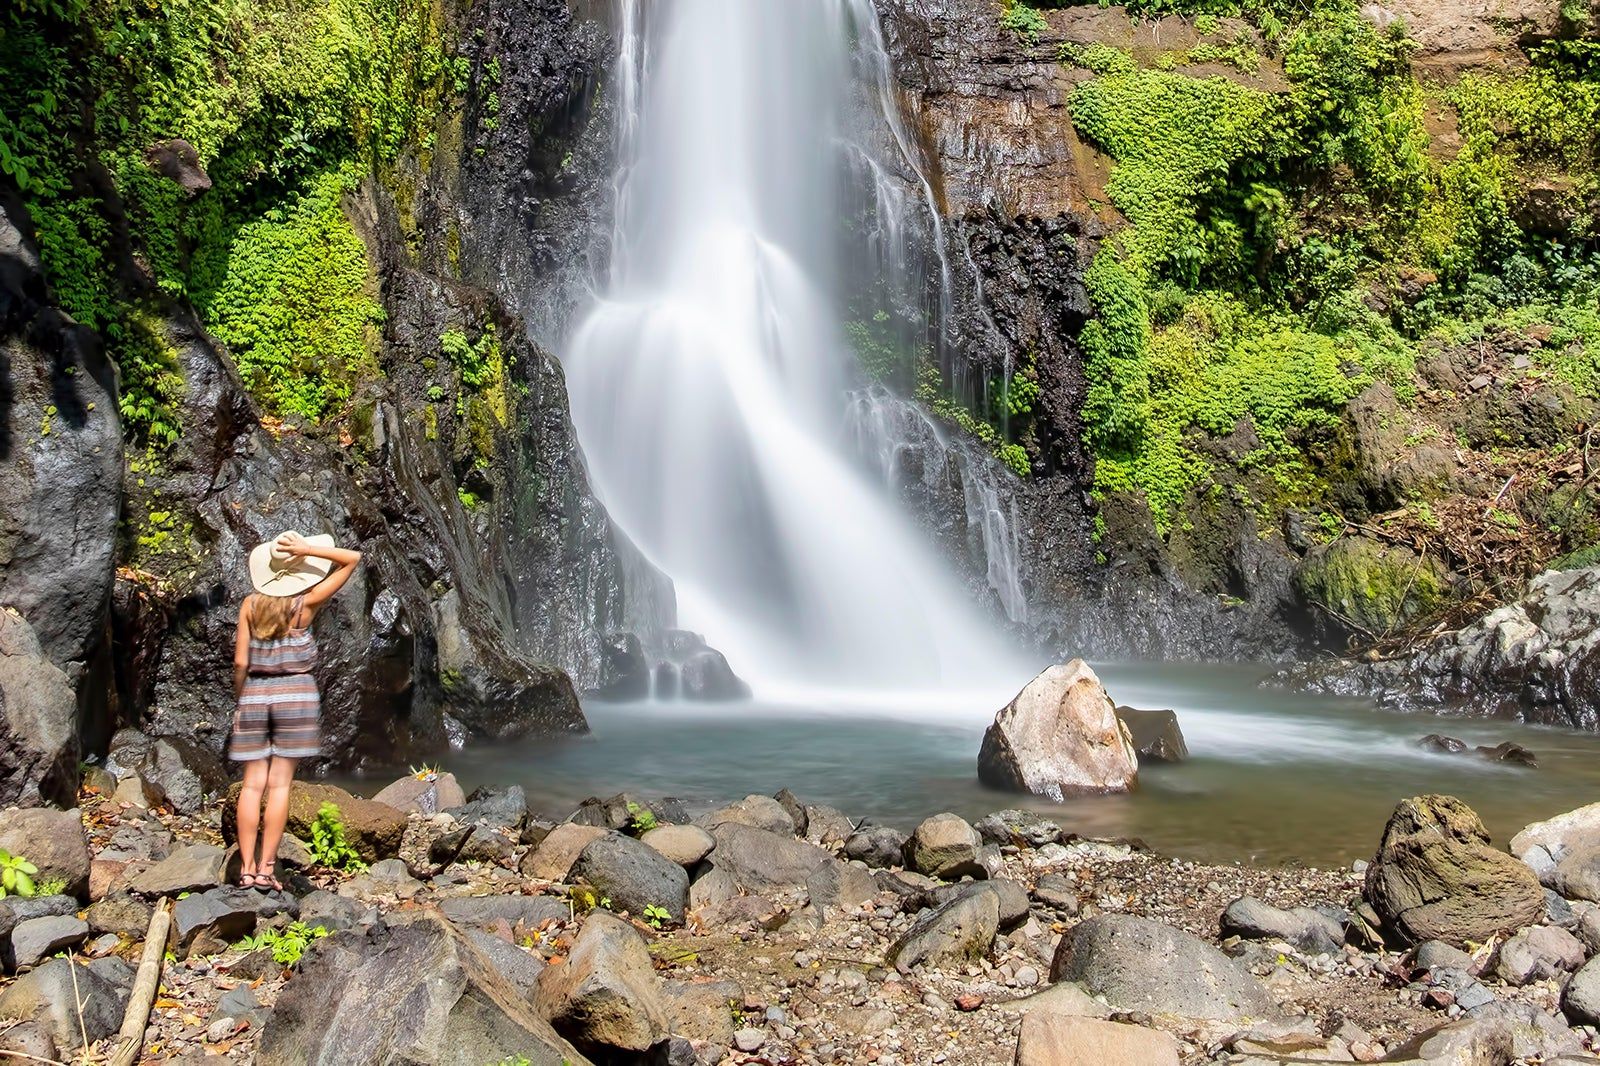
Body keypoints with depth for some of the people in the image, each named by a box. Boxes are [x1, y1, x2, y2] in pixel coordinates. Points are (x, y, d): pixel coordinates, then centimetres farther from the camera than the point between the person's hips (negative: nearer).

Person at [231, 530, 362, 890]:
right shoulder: (307, 603, -5)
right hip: (296, 694, -2)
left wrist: (239, 698, 15)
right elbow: (353, 559, -2)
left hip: (255, 695, 3)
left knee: (253, 784, 5)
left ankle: (246, 867, 4)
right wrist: (308, 549, -9)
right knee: (280, 784, -1)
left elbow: (240, 662, 0)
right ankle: (266, 867, -1)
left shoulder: (251, 604, 2)